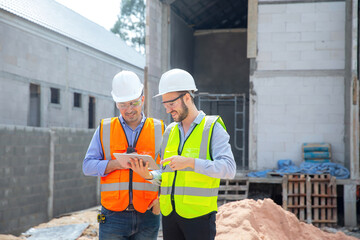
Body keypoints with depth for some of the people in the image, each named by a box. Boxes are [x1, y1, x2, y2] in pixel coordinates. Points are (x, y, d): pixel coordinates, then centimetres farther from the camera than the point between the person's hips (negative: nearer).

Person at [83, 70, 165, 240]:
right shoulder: (104, 129, 8)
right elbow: (88, 165, 3)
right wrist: (116, 164, -14)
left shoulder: (159, 129, 7)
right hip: (113, 217, 0)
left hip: (147, 218, 0)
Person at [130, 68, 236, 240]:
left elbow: (229, 168, -14)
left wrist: (190, 162, -23)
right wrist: (148, 175, -3)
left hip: (199, 214, -5)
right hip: (169, 213, 5)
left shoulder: (213, 128, -2)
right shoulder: (169, 131, 15)